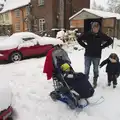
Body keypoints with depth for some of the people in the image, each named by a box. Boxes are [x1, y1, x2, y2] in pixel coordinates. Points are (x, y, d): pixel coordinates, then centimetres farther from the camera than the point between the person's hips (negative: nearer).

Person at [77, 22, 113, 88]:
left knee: (95, 70, 12)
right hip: (88, 55, 0)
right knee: (86, 69, 7)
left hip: (97, 55, 0)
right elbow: (79, 38, 2)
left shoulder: (102, 35, -6)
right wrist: (85, 46, -2)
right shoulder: (87, 34, -9)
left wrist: (102, 46, -2)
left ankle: (95, 82, 29)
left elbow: (110, 40, 4)